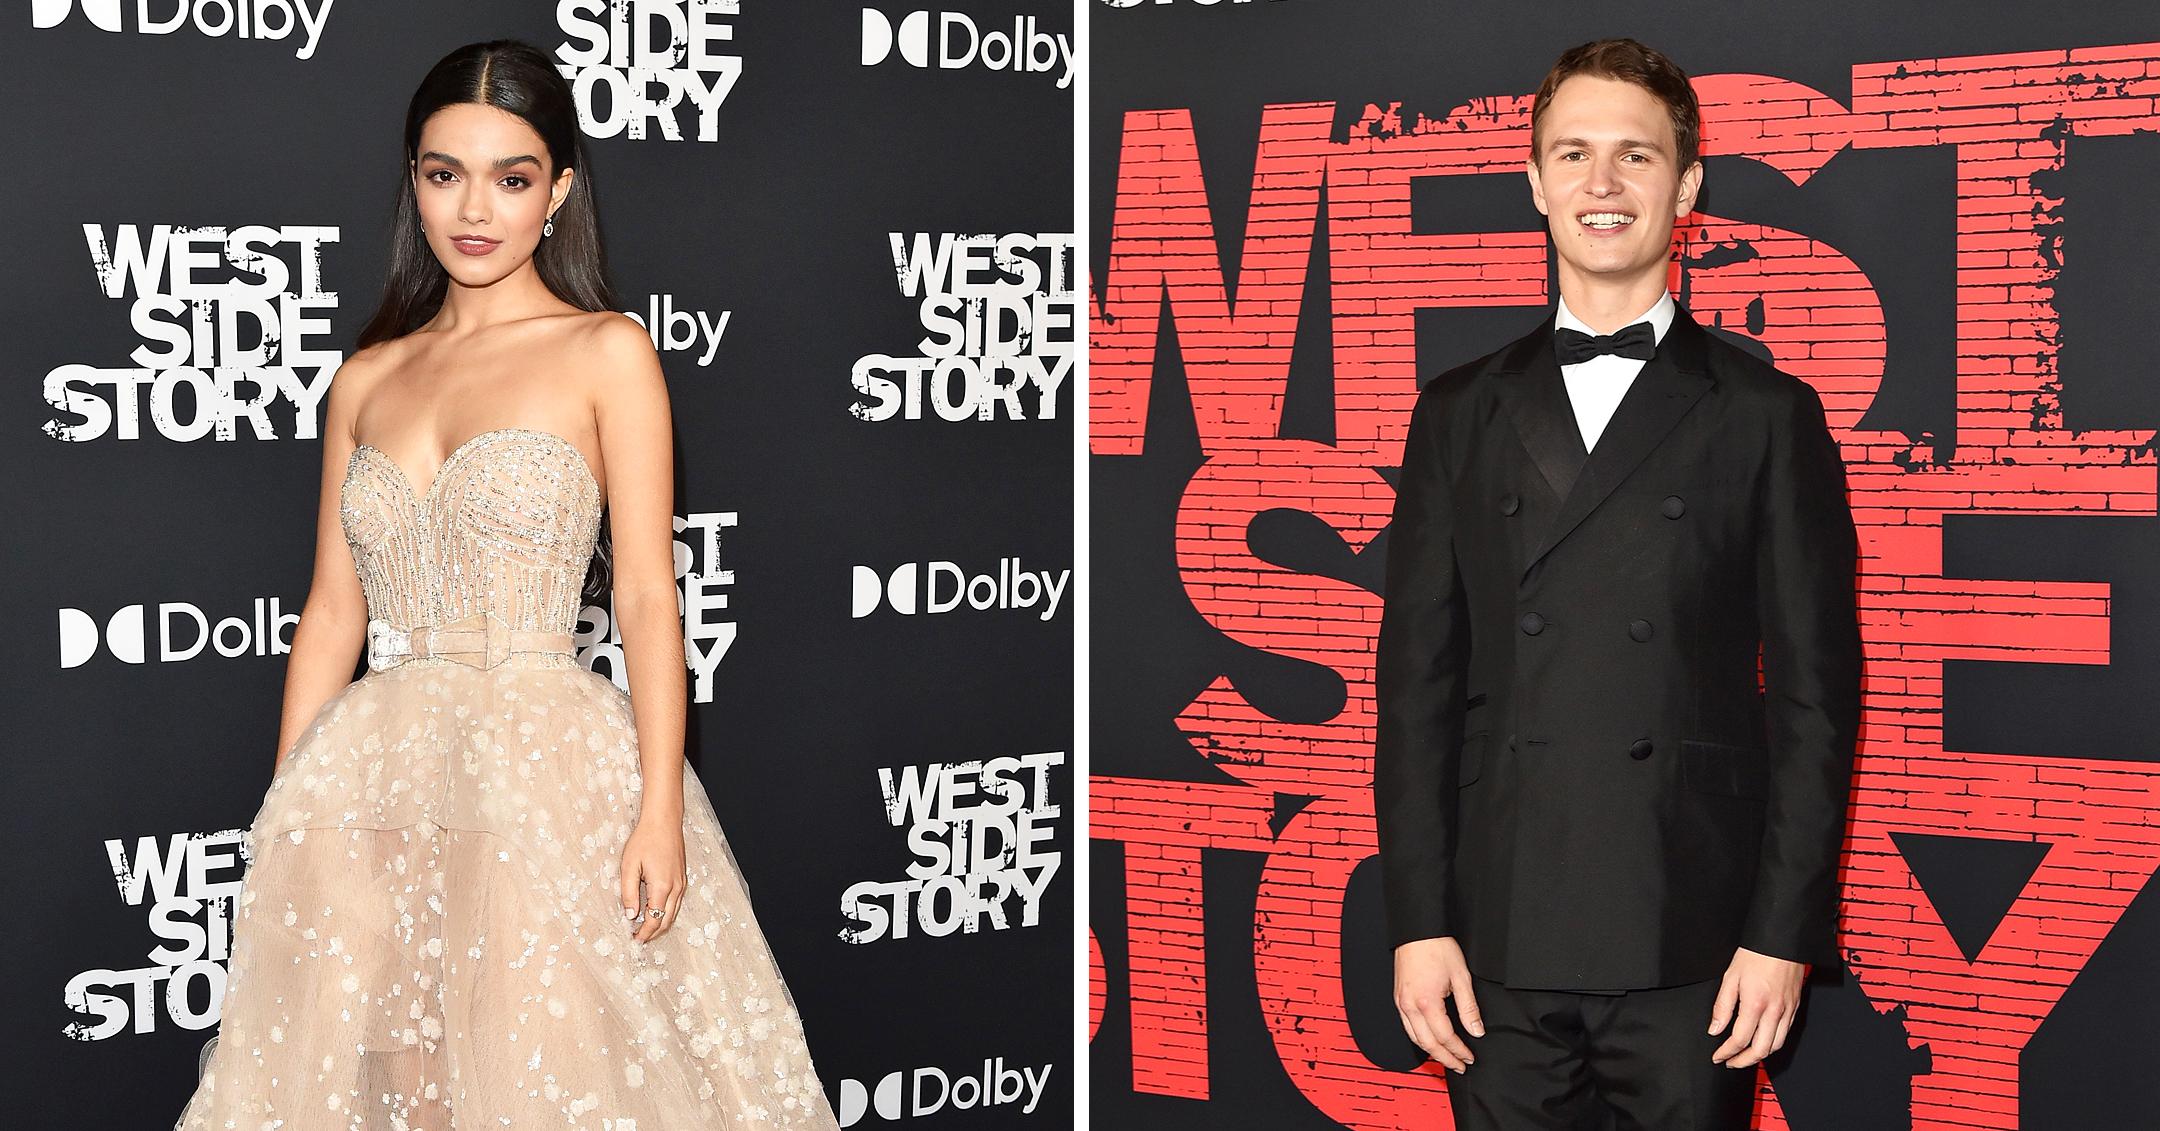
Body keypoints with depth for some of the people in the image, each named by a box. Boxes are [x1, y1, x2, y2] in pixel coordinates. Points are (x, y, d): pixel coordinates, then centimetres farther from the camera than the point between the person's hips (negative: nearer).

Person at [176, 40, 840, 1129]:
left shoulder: (606, 353, 0)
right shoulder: (367, 379, 12)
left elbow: (647, 596, -5)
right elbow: (333, 611, 13)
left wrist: (660, 809, -14)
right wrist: (281, 819, 9)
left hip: (546, 762, -4)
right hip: (379, 776, 4)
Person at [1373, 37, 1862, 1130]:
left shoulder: (1767, 416, 4)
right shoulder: (1460, 415, 11)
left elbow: (1816, 693, 2)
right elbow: (1417, 681, 8)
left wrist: (1785, 934, -5)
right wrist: (1418, 921, 0)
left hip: (1691, 952, -2)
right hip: (1499, 949, 2)